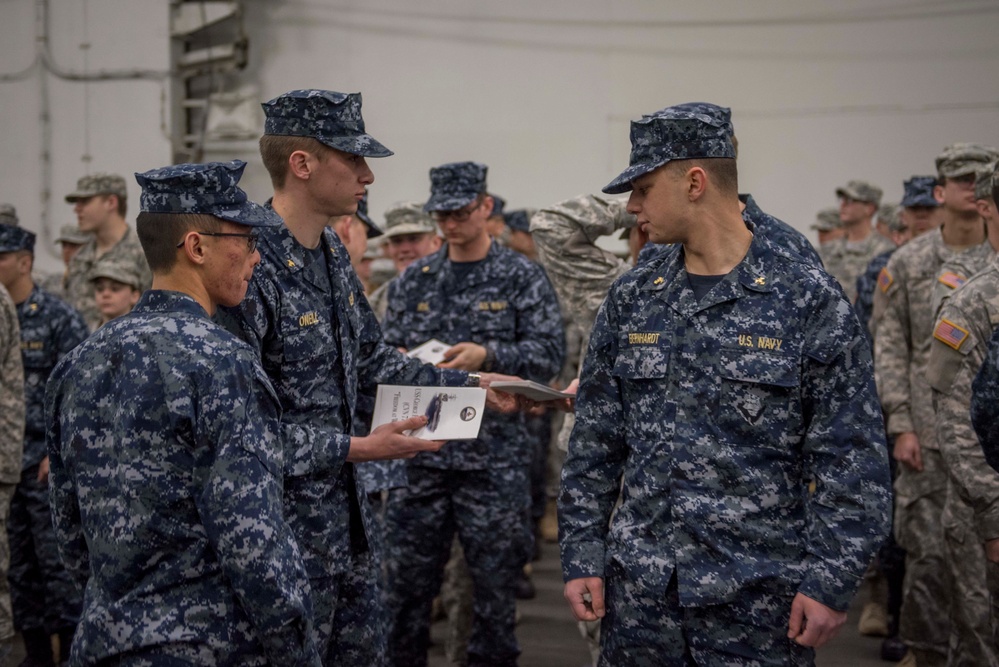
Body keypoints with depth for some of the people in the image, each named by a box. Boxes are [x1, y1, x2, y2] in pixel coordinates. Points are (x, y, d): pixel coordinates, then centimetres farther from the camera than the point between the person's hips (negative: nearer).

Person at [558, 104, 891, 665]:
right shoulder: (632, 299, 6)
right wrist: (582, 555, 5)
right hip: (639, 590, 4)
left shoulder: (810, 300, -7)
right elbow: (596, 441, 10)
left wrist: (833, 580, -11)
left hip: (759, 595, -4)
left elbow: (853, 461, -7)